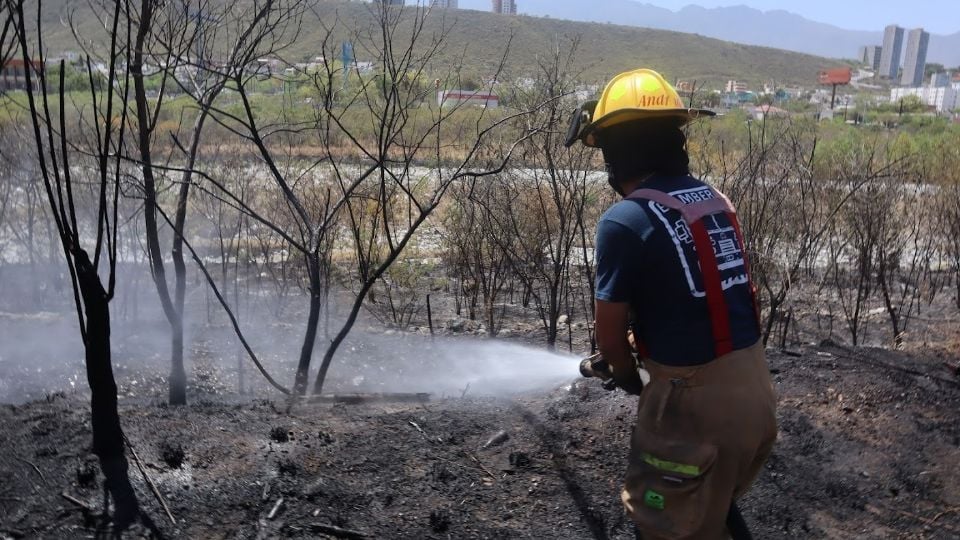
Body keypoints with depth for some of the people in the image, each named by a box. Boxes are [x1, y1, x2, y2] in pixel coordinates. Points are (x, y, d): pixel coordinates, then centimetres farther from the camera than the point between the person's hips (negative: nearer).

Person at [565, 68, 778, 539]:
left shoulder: (625, 220, -19)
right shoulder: (715, 200, 4)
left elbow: (608, 332, -9)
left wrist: (629, 379, 11)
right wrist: (638, 339, 25)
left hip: (696, 401, -7)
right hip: (754, 389, 7)